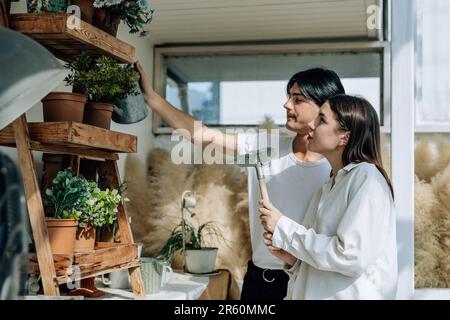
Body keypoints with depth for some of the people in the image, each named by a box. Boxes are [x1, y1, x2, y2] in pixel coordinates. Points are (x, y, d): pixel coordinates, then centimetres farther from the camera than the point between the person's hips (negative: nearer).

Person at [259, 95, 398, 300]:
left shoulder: (366, 177, -12)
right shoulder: (326, 189, 10)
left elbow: (352, 256, -22)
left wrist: (283, 228, -15)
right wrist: (291, 257, -5)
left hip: (351, 294, -7)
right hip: (313, 293, 7)